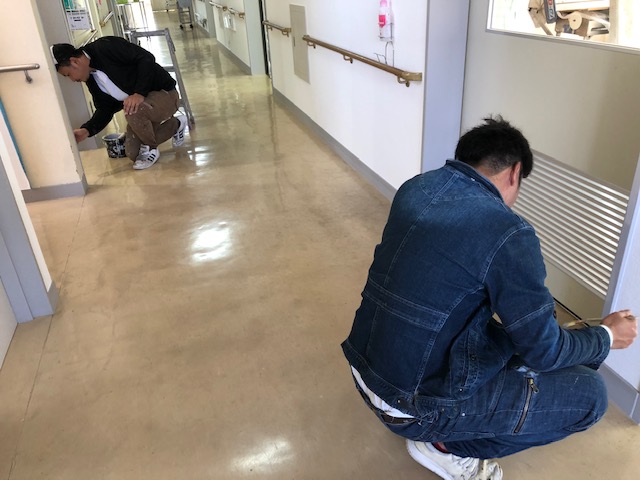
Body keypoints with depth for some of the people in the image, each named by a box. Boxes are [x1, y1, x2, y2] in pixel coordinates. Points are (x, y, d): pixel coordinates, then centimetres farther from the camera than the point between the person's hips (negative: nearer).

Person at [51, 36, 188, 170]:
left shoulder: (105, 47, -20)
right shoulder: (91, 79, 5)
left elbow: (147, 58, -26)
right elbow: (105, 109, 9)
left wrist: (139, 93, -34)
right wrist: (86, 130, -6)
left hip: (164, 93, -9)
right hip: (141, 104, 9)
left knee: (133, 111, -38)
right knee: (133, 153, 3)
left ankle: (150, 149, -6)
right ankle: (175, 125, 23)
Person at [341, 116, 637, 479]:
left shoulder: (415, 188, 1)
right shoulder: (507, 233, -21)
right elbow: (544, 352, -11)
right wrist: (608, 336, 11)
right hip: (415, 404, -7)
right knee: (589, 393, 4)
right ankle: (448, 447, 9)